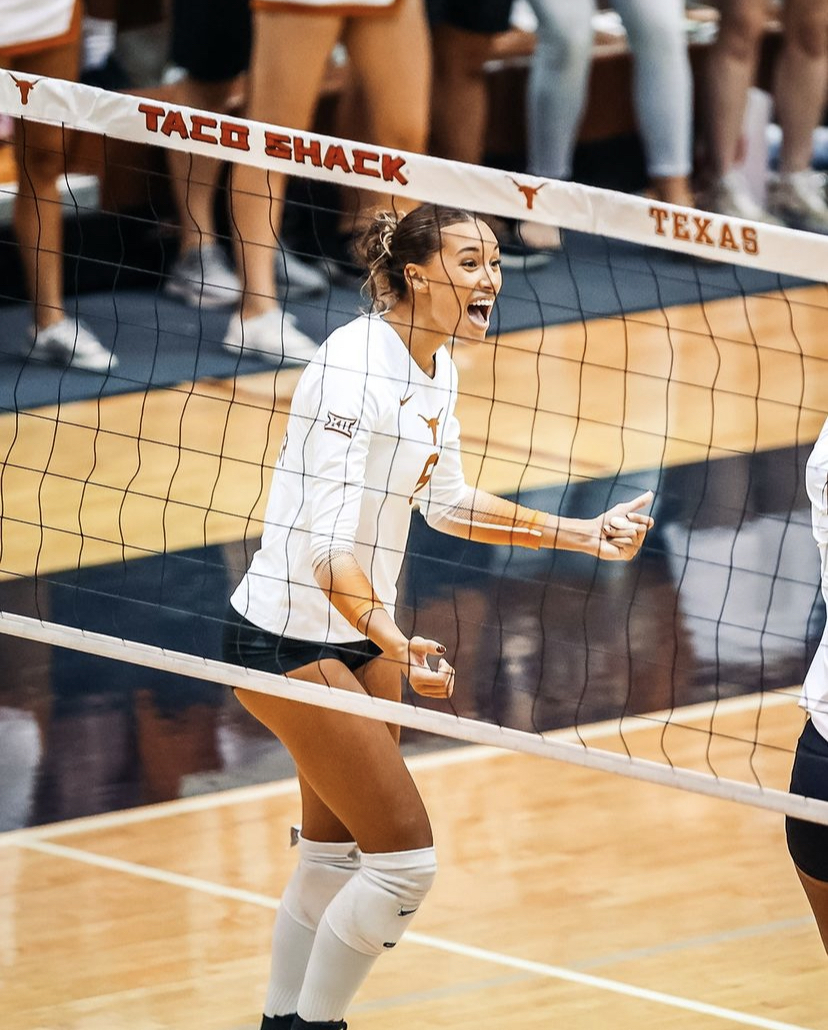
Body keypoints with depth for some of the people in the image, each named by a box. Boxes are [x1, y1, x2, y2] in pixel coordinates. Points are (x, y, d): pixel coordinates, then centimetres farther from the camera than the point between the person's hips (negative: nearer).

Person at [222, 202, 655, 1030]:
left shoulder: (435, 367, 4)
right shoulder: (355, 366, -24)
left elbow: (444, 502, 18)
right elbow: (324, 542, -29)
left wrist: (584, 535, 14)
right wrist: (395, 643, -38)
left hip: (362, 632, 9)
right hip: (288, 638, -9)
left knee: (335, 856, 16)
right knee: (404, 858, -9)